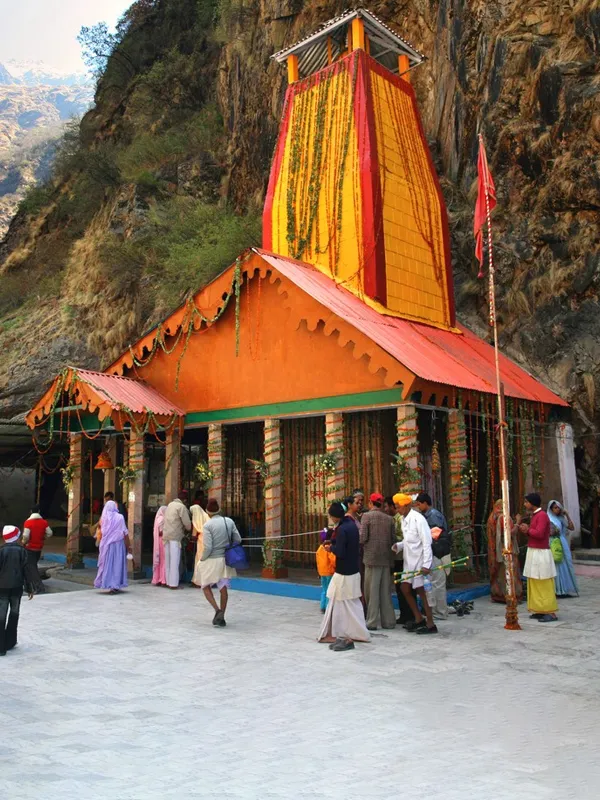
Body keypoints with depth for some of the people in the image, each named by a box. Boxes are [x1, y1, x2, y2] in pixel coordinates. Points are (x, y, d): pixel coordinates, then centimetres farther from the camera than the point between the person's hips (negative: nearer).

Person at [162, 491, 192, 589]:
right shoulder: (182, 507, -8)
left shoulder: (170, 504, 15)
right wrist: (188, 530, 13)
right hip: (175, 536, -8)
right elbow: (187, 523, -9)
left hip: (166, 535, 8)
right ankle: (173, 583, -3)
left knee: (168, 559, 11)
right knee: (175, 560, -4)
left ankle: (168, 581, 16)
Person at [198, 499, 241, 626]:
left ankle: (217, 610, -4)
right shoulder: (229, 521, 0)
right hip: (225, 559, 4)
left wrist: (202, 558, -1)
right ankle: (221, 617, 14)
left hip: (211, 560, -4)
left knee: (206, 586, 14)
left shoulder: (207, 525, -14)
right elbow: (238, 540, 4)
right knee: (223, 588, 12)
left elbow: (207, 547, -18)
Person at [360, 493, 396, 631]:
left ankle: (372, 622, 3)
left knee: (372, 591, 1)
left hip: (372, 557, -4)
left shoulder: (367, 516, -5)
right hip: (386, 558, 4)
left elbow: (362, 538, -11)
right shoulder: (389, 519, 8)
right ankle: (388, 621, 13)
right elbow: (394, 539, 7)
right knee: (385, 591, 10)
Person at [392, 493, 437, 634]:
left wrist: (426, 564, -22)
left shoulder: (418, 519, -18)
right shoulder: (404, 519, 8)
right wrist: (398, 545, -3)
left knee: (421, 591, -1)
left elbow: (427, 543, -19)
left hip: (419, 560, -8)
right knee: (405, 588, 11)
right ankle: (419, 619, 24)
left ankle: (430, 624, 10)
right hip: (409, 560, 8)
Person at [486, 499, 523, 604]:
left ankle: (497, 595, 17)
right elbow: (509, 533, -20)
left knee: (498, 572, 13)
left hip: (495, 550, 7)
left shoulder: (492, 518, 7)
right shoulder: (504, 517, -15)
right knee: (510, 572, -3)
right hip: (507, 549, -7)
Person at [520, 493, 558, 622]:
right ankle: (541, 610, 15)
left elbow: (539, 534, -26)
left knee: (544, 585, -6)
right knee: (535, 584, 10)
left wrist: (528, 529, -11)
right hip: (533, 553, 10)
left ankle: (551, 612, -2)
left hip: (541, 554, -10)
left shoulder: (542, 515, -15)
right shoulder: (534, 515, 14)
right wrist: (525, 529, -2)